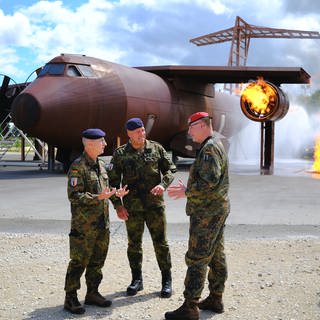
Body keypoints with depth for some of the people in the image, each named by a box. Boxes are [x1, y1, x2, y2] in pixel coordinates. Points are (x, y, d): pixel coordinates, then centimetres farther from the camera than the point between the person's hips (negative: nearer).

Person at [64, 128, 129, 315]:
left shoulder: (101, 164, 12)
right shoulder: (78, 167, -14)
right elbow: (74, 195, -18)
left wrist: (115, 193, 3)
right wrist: (97, 197, -26)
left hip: (102, 223, 8)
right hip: (84, 225, -8)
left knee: (98, 260, 15)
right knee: (79, 262, 0)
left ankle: (92, 293, 29)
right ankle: (71, 298, 11)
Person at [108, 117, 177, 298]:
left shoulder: (156, 148, 2)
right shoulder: (120, 154, 1)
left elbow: (171, 169, 7)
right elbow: (113, 180, 4)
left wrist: (163, 184, -13)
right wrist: (117, 205, -4)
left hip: (155, 203, 0)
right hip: (132, 207, 1)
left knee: (161, 243, 4)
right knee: (134, 244, 9)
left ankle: (167, 280, 16)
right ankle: (137, 280, 24)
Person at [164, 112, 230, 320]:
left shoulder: (209, 148, -18)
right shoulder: (217, 144, 16)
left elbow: (209, 182, -28)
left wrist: (186, 192, -16)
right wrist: (190, 189, 14)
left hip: (207, 213, -11)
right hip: (218, 209, 11)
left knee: (197, 259, -6)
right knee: (216, 256, 15)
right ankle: (216, 299, 26)